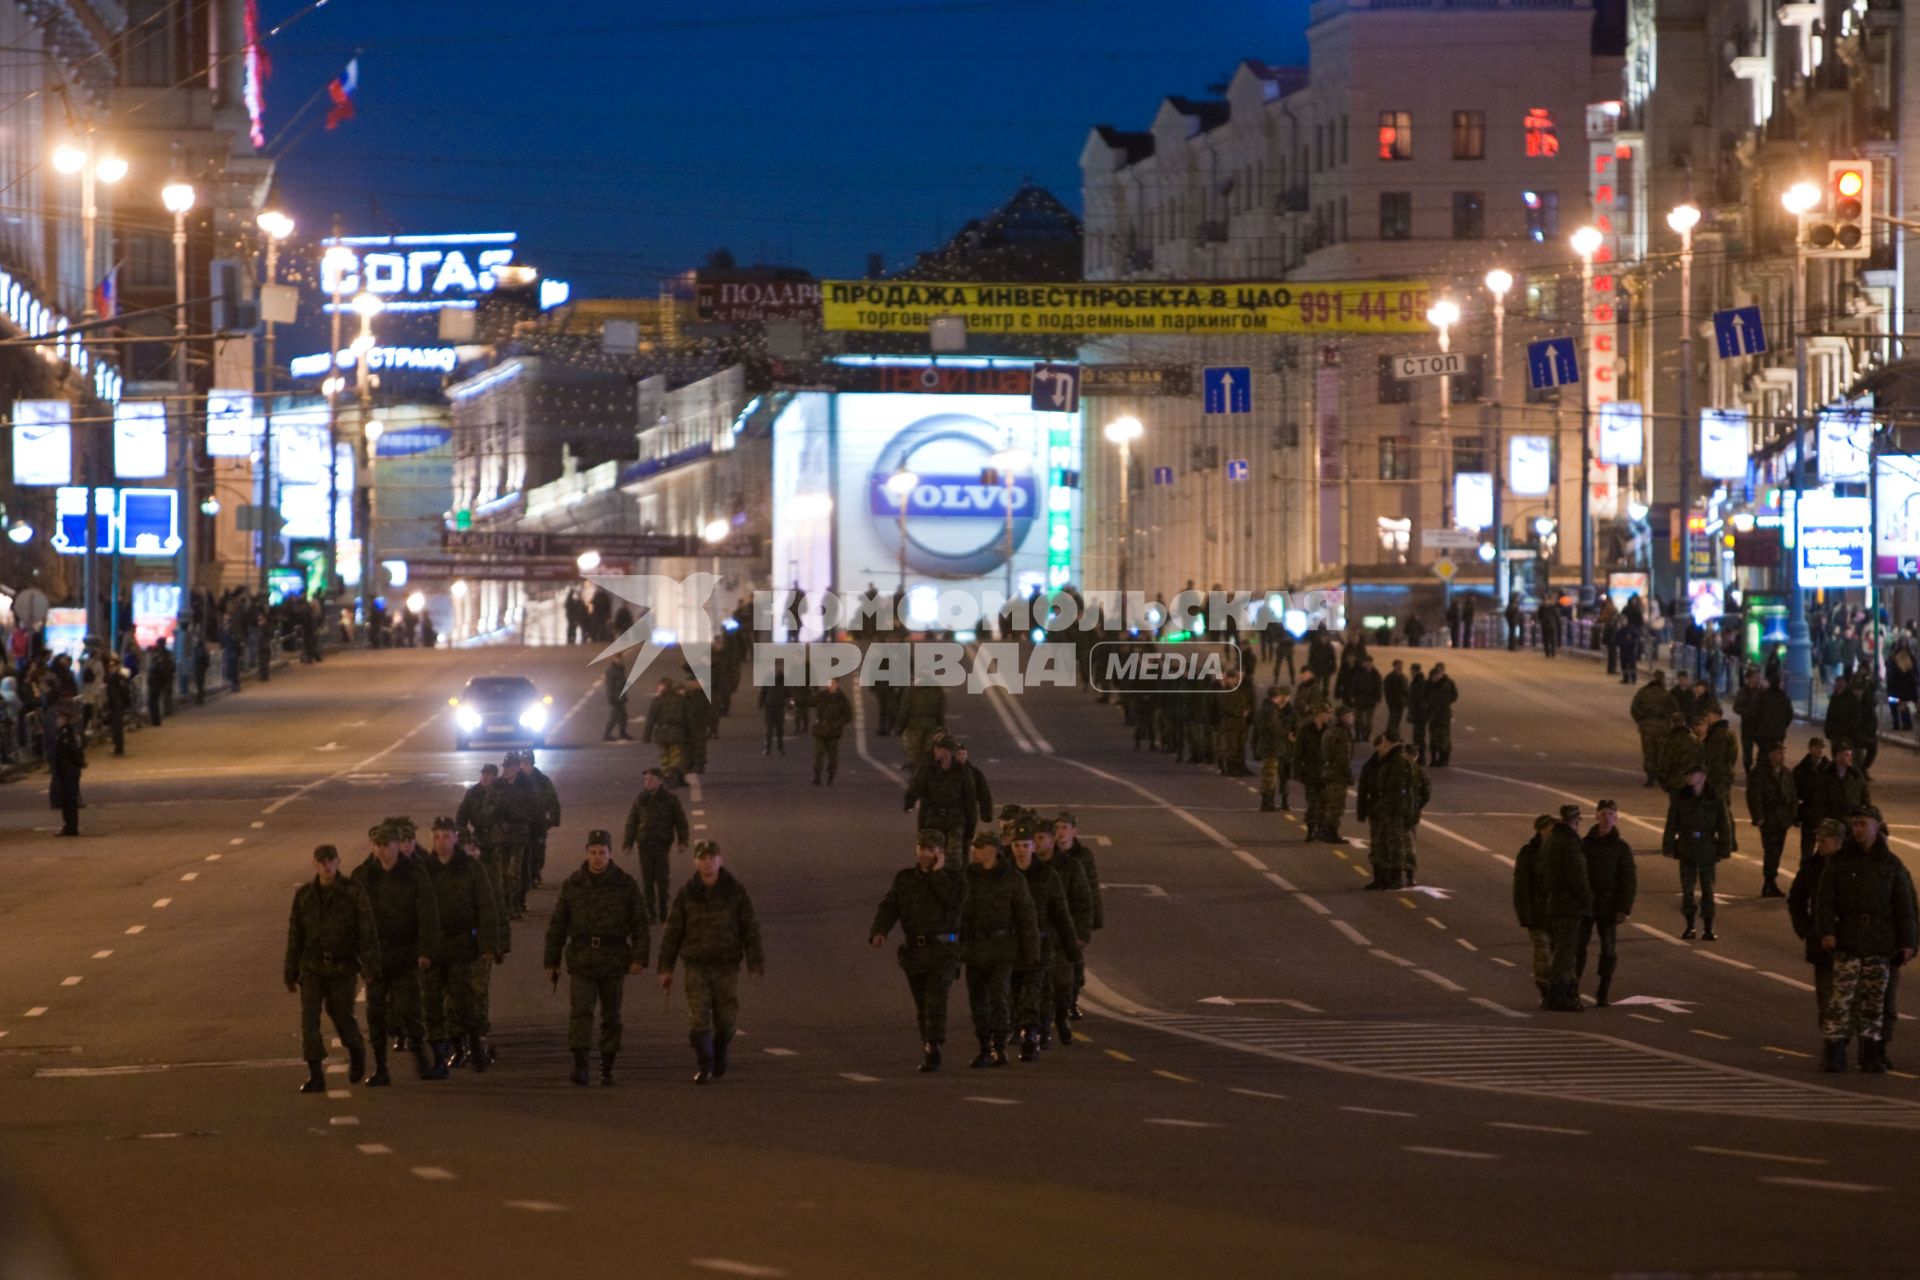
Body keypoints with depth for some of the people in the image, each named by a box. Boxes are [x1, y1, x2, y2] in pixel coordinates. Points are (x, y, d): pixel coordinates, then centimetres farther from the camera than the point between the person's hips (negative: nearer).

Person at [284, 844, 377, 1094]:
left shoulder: (352, 893, -6)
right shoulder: (304, 895, 3)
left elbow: (367, 931, -7)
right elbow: (295, 935, 9)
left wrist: (371, 967, -12)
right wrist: (291, 973, 10)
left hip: (342, 967, -2)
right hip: (313, 967, 2)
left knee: (342, 1015, 6)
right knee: (309, 1018, -9)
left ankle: (356, 1052, 38)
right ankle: (315, 1075, -7)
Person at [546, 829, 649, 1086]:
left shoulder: (626, 884, 2)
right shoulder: (572, 885, 5)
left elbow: (639, 923, 2)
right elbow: (557, 926, 10)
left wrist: (639, 957, -8)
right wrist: (551, 962, 9)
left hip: (614, 960, 0)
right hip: (581, 959, 0)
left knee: (611, 1016, 7)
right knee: (580, 1012, -14)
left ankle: (607, 1067, 17)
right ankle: (579, 1065, -19)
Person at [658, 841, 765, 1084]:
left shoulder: (736, 892, -2)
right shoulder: (686, 894, 0)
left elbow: (750, 928, 0)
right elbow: (672, 932, 4)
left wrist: (756, 963, -6)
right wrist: (665, 968, 3)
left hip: (727, 966, 0)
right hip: (696, 966, 0)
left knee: (725, 1018, 7)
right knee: (698, 1018, -10)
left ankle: (719, 1055, 34)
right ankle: (705, 1065, -2)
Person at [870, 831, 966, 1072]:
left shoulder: (952, 878, 3)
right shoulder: (904, 879, 12)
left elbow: (953, 901, -17)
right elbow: (888, 907, 1)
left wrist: (937, 873, -11)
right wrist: (879, 931, -17)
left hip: (942, 947, -4)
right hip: (914, 950, 4)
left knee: (936, 997, -19)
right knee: (922, 1006, 8)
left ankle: (932, 1048, -26)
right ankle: (930, 1052, 17)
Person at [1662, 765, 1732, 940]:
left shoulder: (1714, 799, -4)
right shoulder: (1680, 798, -1)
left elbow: (1723, 827, 0)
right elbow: (1671, 825, 3)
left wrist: (1723, 851, -2)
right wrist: (1669, 847, 0)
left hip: (1707, 850, -1)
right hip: (1686, 850, 1)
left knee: (1707, 888, 2)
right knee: (1687, 888, 4)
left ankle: (1708, 928, 7)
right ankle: (1689, 926, 15)